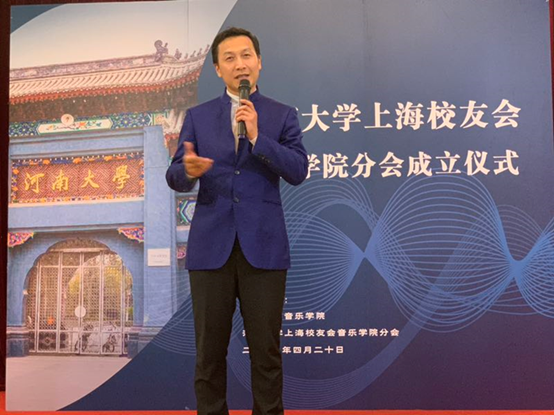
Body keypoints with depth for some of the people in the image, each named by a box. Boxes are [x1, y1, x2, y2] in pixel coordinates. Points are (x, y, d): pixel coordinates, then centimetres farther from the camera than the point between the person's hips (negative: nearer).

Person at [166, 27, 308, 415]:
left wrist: (257, 137, -16)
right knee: (210, 350, 9)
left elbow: (298, 172, -6)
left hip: (263, 245, -1)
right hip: (211, 245, 1)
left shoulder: (283, 115, 6)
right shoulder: (198, 116, 9)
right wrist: (188, 169, -22)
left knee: (266, 350, 6)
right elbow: (175, 178, 2)